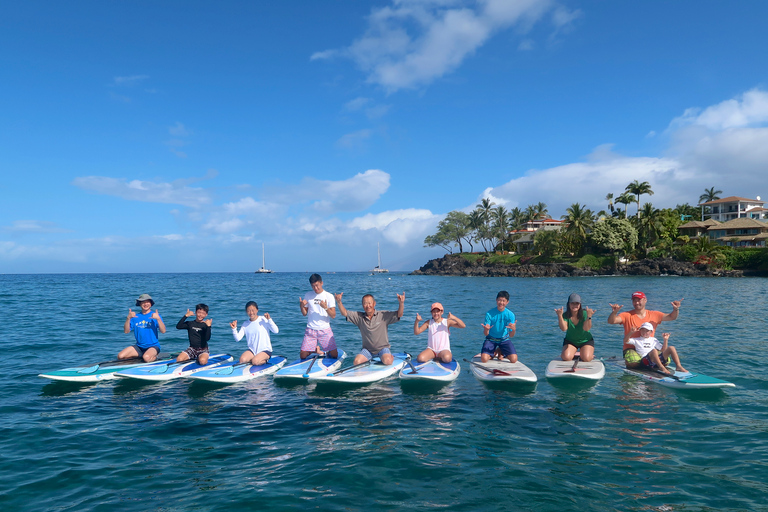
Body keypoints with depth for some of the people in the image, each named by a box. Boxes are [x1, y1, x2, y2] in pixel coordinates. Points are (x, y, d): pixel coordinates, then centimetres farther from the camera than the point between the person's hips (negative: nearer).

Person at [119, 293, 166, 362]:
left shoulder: (155, 315, -2)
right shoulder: (135, 317, 7)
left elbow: (163, 331, -12)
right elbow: (126, 331, -1)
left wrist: (158, 318, -25)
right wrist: (128, 318, -13)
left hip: (153, 346, -4)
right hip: (139, 346, 4)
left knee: (146, 358, -34)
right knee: (120, 356, -13)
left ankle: (154, 357, 1)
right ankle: (139, 356, 9)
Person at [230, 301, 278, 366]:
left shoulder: (264, 320, -6)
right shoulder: (245, 324, 6)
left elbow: (276, 331, -17)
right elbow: (237, 338, 0)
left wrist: (269, 319, -26)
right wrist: (234, 329, -16)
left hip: (265, 350, -4)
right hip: (252, 350, 4)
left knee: (255, 361, -29)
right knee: (242, 360, -23)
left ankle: (265, 360, 2)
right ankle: (258, 359, 2)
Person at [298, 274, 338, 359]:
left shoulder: (329, 296, -2)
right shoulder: (307, 295, 6)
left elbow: (333, 315, -7)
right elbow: (304, 314, 9)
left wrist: (325, 308, -24)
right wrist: (302, 306, -12)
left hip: (325, 330, -2)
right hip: (310, 330, 2)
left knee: (334, 355, -5)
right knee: (302, 356, -4)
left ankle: (327, 351, 28)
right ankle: (316, 349, 24)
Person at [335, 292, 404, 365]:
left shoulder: (383, 315, -4)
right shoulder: (359, 316, 3)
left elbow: (399, 315, -10)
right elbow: (344, 313, 0)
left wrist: (401, 303, -28)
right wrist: (339, 302, -17)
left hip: (382, 348, -2)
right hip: (367, 349, 2)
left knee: (387, 361, -29)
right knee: (357, 361, -22)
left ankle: (391, 357, 7)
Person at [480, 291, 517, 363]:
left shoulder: (510, 315, -11)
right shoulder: (489, 314, -14)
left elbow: (511, 335, -14)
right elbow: (486, 334, -17)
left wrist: (514, 329, -37)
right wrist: (486, 329, -41)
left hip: (504, 340, 1)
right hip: (491, 339, -1)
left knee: (514, 359, -18)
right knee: (484, 359, -23)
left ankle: (500, 351, 13)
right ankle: (493, 353, 13)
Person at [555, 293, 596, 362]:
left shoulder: (584, 314, -18)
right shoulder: (565, 315, -15)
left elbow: (586, 328, -32)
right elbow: (564, 328, -32)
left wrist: (589, 317, -49)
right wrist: (559, 316, -45)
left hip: (586, 340, 0)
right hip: (570, 341, 1)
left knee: (586, 358, -21)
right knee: (566, 357, -21)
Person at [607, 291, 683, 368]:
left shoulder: (654, 315, 9)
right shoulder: (627, 315, -3)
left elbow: (671, 317, 10)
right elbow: (611, 321, -15)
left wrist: (676, 309, -10)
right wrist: (614, 312, -36)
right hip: (631, 348, -3)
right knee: (634, 363, -32)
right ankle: (627, 361, 7)